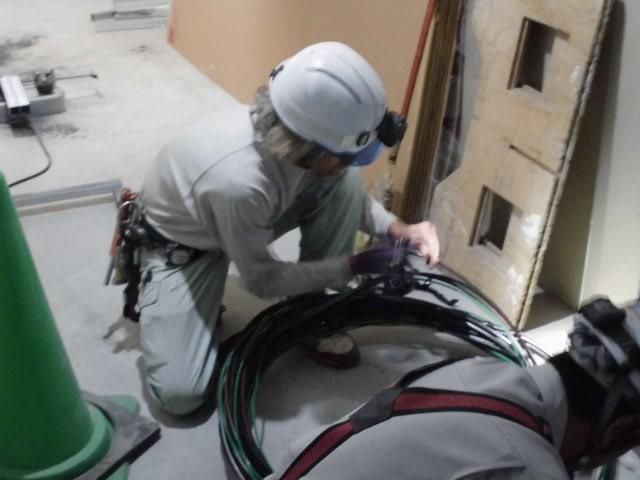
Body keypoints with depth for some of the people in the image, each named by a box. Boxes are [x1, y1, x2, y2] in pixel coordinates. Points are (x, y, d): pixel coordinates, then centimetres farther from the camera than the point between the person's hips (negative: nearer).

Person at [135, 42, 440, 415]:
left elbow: (347, 193, 0)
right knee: (180, 394, -16)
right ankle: (154, 289, 13)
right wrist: (351, 267, -20)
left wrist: (395, 227, -17)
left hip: (252, 221, 6)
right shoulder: (238, 182, -43)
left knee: (346, 184, -18)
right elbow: (263, 281, -25)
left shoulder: (300, 132, -24)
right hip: (181, 246, -5)